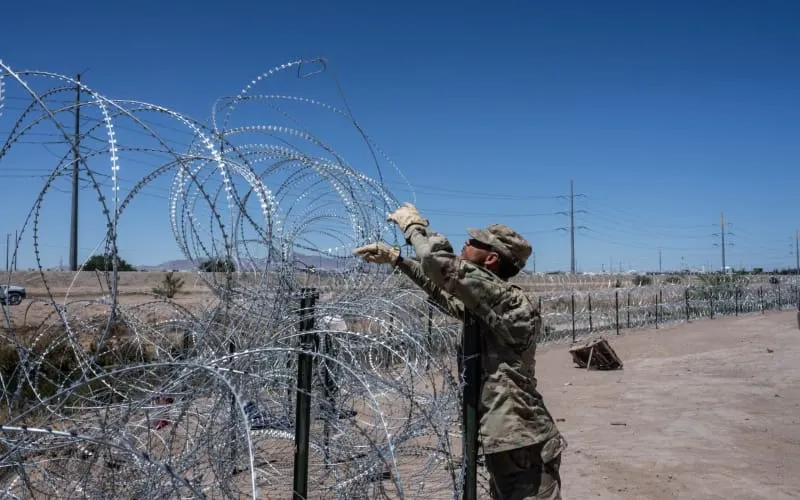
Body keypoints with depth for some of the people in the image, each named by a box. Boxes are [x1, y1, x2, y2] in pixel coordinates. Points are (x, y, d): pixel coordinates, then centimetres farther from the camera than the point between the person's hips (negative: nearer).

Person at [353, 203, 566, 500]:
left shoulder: (510, 301, -18)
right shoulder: (483, 305, 10)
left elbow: (440, 262, -25)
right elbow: (442, 290, 27)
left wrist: (413, 225, -7)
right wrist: (396, 259, 24)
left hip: (524, 448, -10)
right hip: (505, 444, 10)